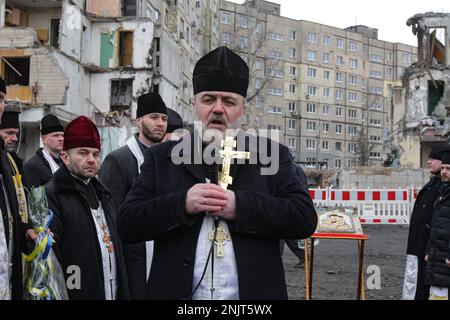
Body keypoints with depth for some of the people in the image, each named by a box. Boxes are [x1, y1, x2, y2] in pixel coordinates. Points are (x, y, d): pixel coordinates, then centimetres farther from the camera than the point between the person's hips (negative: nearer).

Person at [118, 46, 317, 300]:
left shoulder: (271, 154, 2)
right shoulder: (162, 157, 4)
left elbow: (305, 218, -7)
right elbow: (128, 224, -2)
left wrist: (241, 206, -18)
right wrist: (182, 203, -17)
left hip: (254, 292, 0)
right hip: (178, 291, 1)